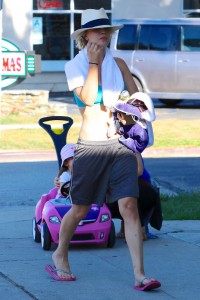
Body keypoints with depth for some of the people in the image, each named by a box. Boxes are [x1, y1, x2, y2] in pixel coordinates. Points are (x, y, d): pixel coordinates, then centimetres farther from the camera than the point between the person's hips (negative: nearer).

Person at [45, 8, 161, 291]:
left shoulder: (118, 64, 9)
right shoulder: (74, 66, 1)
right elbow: (87, 97, -15)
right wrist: (94, 62, -11)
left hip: (119, 144, 2)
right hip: (90, 147, -2)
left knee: (129, 206, -11)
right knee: (80, 210, 9)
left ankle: (140, 275, -14)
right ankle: (60, 255, 36)